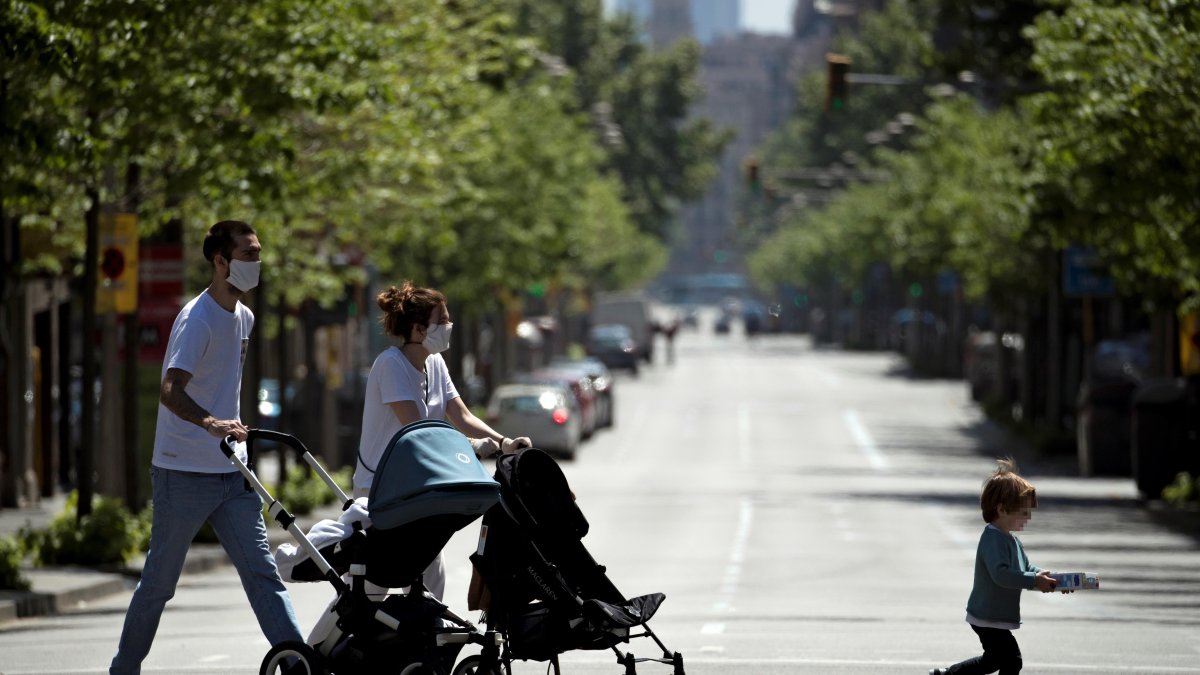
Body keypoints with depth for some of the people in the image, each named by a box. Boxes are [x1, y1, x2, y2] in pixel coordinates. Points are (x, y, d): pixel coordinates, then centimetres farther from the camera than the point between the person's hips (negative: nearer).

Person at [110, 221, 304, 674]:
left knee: (261, 571, -1)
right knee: (160, 580, 3)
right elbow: (170, 391, -28)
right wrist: (211, 423, -43)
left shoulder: (244, 318, 11)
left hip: (230, 473, 7)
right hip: (184, 472, -7)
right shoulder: (197, 319, -15)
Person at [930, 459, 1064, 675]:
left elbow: (1026, 567, 18)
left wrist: (1046, 578, 0)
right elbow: (1001, 574, -34)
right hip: (988, 618, -11)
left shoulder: (1011, 539, 13)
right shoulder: (993, 539, -22)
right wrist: (1034, 581, -34)